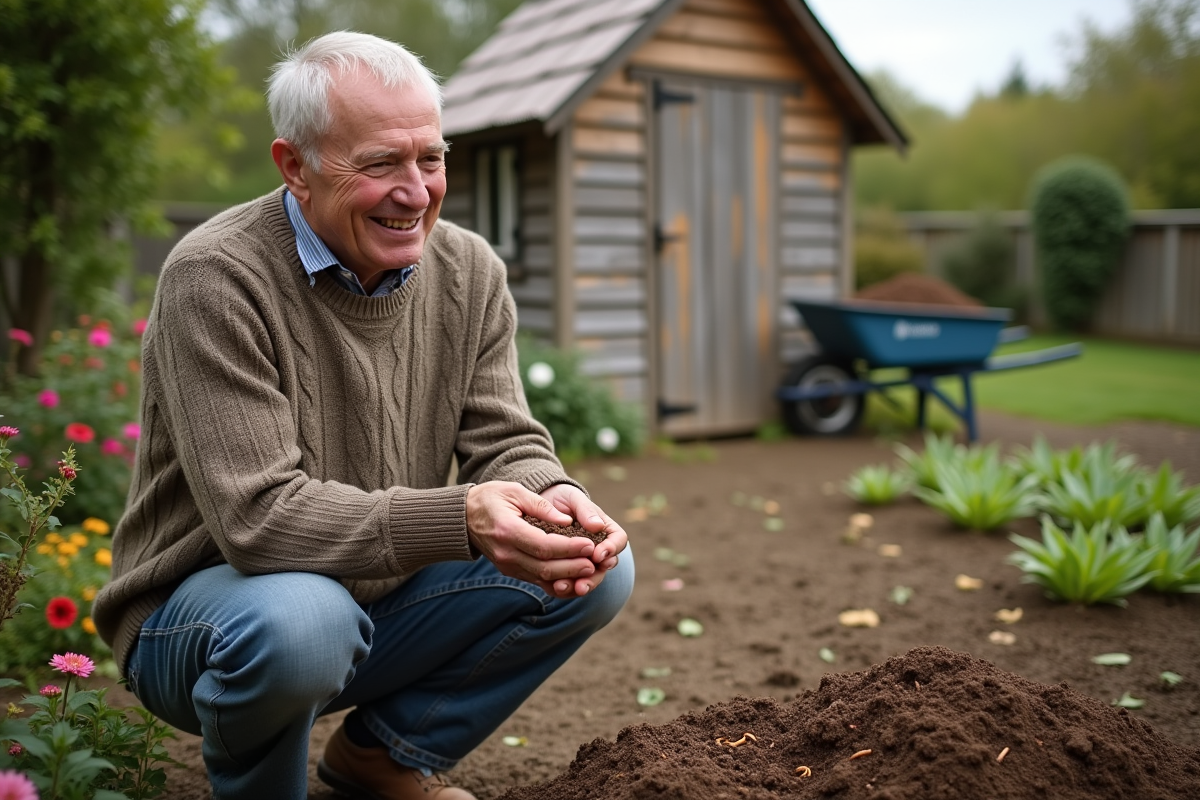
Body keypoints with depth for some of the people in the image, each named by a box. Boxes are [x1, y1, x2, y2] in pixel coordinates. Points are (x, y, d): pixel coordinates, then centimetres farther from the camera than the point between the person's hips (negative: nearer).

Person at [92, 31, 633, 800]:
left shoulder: (470, 272, -2)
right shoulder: (216, 277, -22)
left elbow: (506, 440, -3)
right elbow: (256, 514, -28)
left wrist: (553, 496, -28)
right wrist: (459, 518, -40)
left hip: (385, 605, 6)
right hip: (208, 600, -5)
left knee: (596, 569, -10)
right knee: (299, 617, -39)